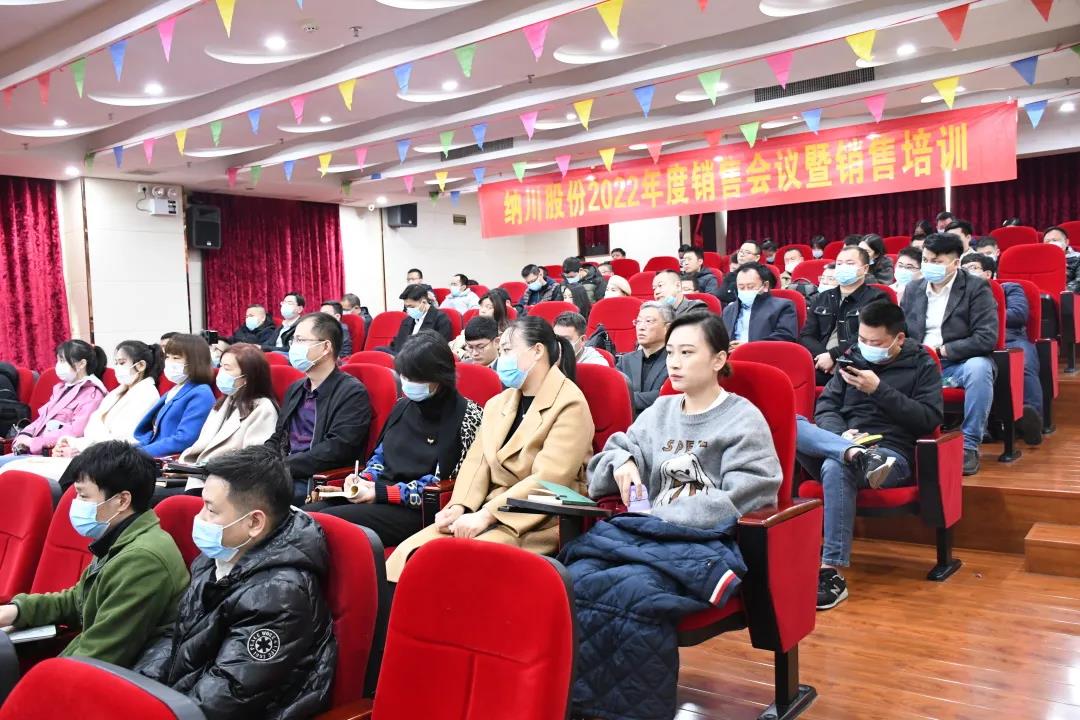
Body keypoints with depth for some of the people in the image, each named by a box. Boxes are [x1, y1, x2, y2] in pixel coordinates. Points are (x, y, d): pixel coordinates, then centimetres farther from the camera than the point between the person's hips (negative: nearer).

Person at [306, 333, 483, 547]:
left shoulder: (466, 415, -9)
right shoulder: (403, 405, 13)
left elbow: (441, 483, -13)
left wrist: (380, 492, -16)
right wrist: (364, 479, -2)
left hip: (418, 510, -7)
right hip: (379, 496, 7)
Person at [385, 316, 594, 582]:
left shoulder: (570, 406, -7)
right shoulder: (497, 403, 18)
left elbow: (548, 479, -17)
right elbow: (476, 461, 11)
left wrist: (486, 515, -21)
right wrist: (459, 506, -8)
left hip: (534, 523, -7)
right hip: (488, 513, 7)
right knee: (409, 554, -15)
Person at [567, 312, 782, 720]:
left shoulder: (743, 419, 2)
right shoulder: (660, 411, 19)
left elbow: (741, 501, -8)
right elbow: (617, 450, 23)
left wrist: (665, 516, -12)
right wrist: (621, 461, -3)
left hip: (707, 543, -5)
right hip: (644, 531, 5)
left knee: (632, 591, -35)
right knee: (573, 579, -27)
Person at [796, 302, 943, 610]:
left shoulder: (922, 364, 9)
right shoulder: (853, 357, 18)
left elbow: (929, 419, -3)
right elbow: (825, 405, 12)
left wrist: (879, 389, -10)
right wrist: (840, 434, -10)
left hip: (892, 455, -4)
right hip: (837, 444, 4)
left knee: (836, 467, -39)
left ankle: (832, 572, -36)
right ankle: (855, 454, -48)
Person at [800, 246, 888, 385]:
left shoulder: (876, 299, 8)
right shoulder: (821, 299, 23)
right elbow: (806, 336, 13)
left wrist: (833, 356, -12)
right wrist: (823, 356, -5)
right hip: (821, 366, 4)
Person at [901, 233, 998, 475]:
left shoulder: (976, 288, -2)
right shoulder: (913, 289, 13)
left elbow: (987, 338, -12)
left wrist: (941, 351, -13)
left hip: (960, 364, -3)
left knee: (979, 368, -37)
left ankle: (969, 445, -23)